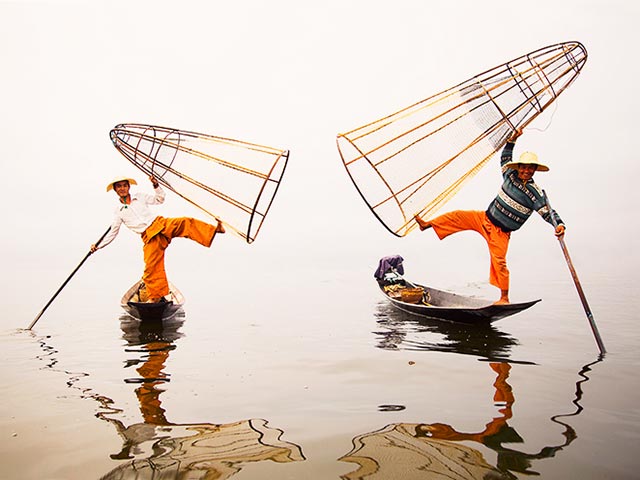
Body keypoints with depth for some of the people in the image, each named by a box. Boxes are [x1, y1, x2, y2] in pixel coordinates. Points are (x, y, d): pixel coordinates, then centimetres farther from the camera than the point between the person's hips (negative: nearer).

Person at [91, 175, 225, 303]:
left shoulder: (139, 196, 17)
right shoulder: (119, 211, 15)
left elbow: (159, 199, 19)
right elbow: (112, 232, 21)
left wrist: (156, 185, 3)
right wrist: (98, 246, 18)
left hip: (161, 223, 0)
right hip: (149, 236, 0)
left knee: (185, 223, -28)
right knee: (151, 266, -11)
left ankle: (214, 230, -42)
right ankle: (155, 296, 1)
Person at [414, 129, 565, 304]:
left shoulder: (535, 193, -14)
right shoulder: (510, 176, 0)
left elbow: (548, 212, -17)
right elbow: (505, 158, 16)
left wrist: (559, 224, -34)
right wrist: (512, 140, 6)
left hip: (500, 232, -5)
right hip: (485, 218, 5)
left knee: (499, 262, -9)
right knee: (458, 216, 0)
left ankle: (505, 298, 3)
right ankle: (427, 224, 16)